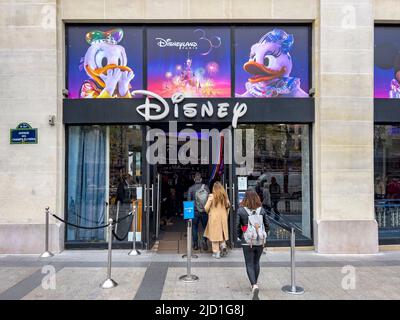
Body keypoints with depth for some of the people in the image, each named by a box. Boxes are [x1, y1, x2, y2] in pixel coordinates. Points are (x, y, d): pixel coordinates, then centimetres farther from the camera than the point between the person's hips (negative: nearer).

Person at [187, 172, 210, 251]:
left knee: (194, 228, 10)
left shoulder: (191, 188, -3)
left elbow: (189, 201, -2)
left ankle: (195, 245, 13)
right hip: (204, 211, 0)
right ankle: (204, 240, -6)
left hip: (195, 211, 0)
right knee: (206, 227, 13)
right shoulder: (206, 187, -2)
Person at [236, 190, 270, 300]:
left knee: (249, 264, 5)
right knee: (256, 263, 18)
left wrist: (239, 237, 11)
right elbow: (267, 225, 4)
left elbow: (237, 226, -5)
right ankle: (255, 284, 30)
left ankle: (254, 285, -13)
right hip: (260, 242, 3)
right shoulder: (261, 210, -1)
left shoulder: (241, 210, -9)